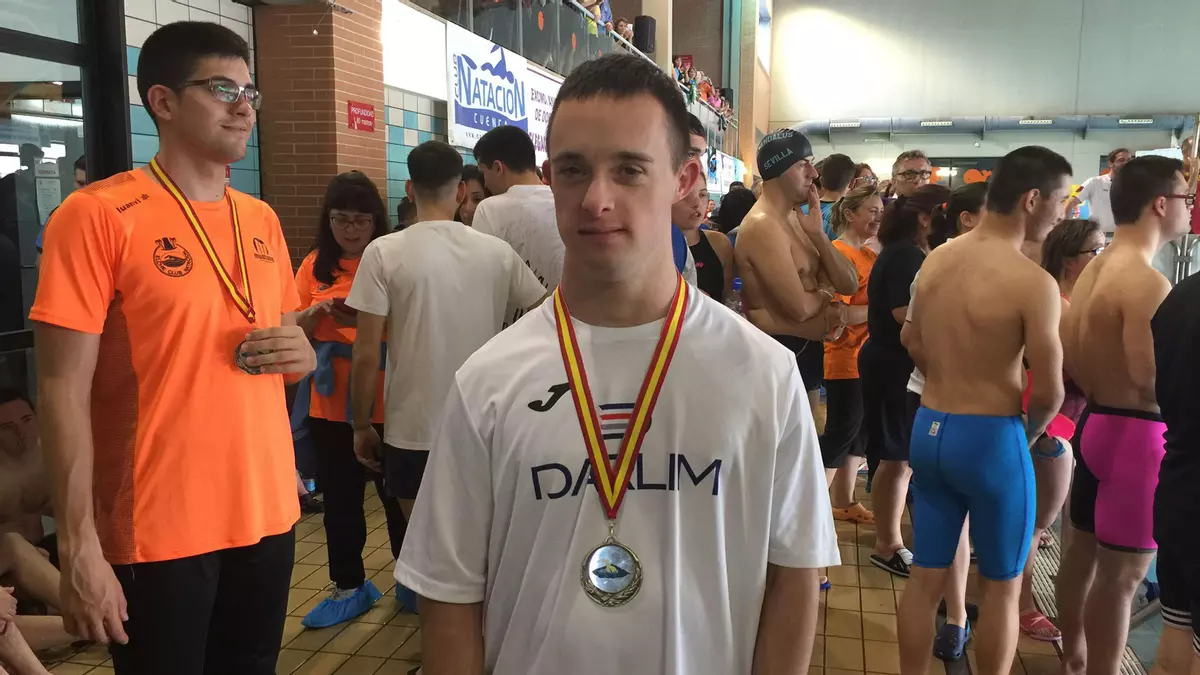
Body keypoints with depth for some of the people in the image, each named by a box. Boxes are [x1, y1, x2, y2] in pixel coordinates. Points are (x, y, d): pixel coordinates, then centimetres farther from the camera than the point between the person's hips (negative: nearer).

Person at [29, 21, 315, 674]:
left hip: (267, 514, 6)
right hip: (159, 530, -5)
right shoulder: (96, 214, -11)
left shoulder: (262, 220, 8)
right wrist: (79, 548, -16)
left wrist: (301, 353, -5)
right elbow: (64, 391, -12)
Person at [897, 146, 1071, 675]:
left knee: (926, 577, 16)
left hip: (928, 428, 6)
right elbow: (1049, 392, -15)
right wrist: (1027, 436, 4)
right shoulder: (1034, 282, -18)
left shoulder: (935, 260, 3)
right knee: (1002, 587, 14)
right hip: (990, 438, -6)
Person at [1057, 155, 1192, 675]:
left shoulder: (1094, 270, 8)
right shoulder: (1147, 282, -20)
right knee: (1122, 573, 1)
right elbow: (1152, 377, -26)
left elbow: (1067, 355, 9)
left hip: (1096, 422, 10)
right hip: (1136, 434, -10)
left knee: (1083, 549, 19)